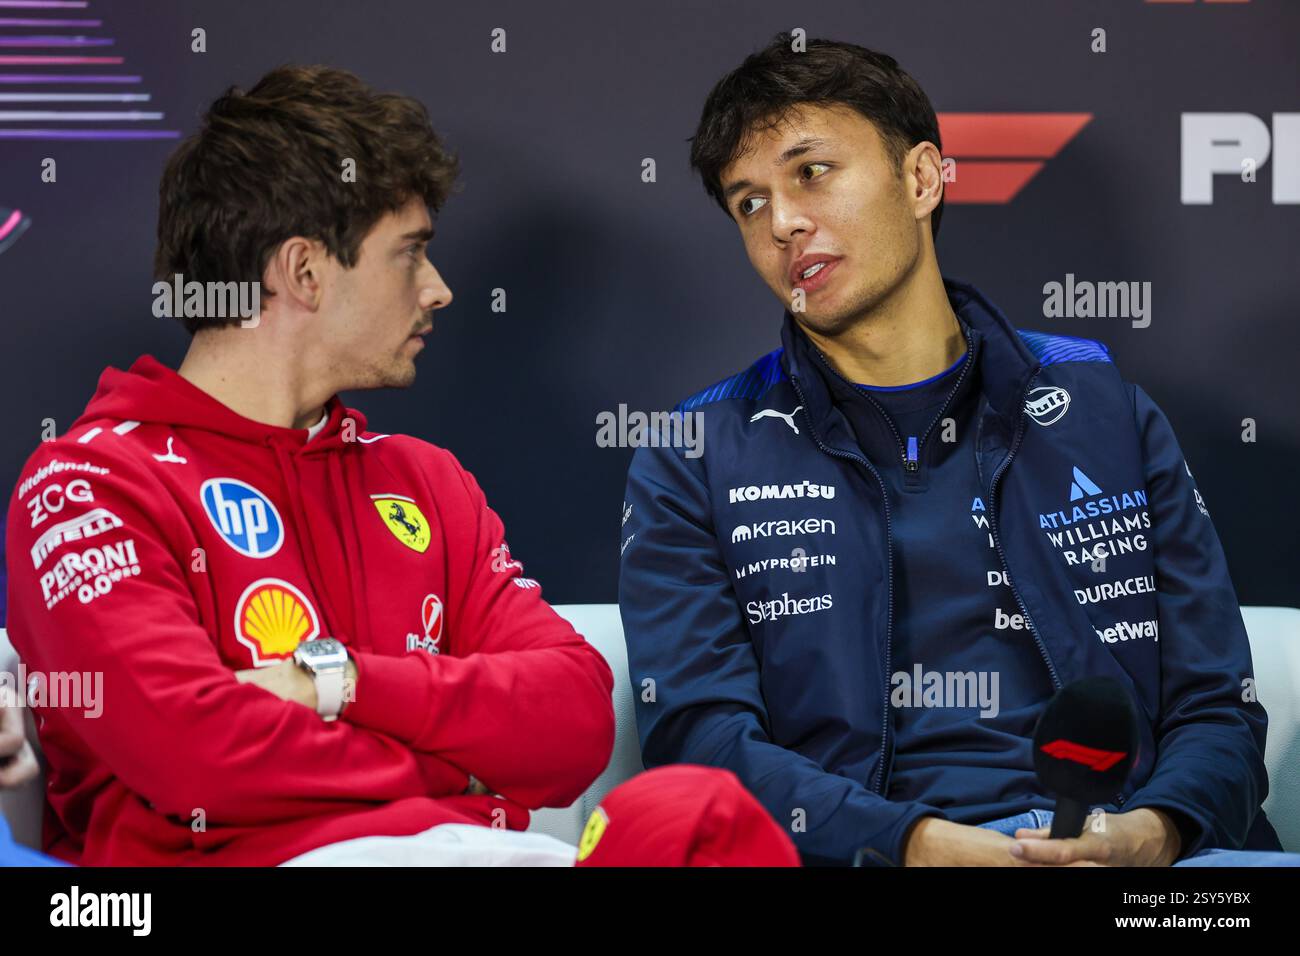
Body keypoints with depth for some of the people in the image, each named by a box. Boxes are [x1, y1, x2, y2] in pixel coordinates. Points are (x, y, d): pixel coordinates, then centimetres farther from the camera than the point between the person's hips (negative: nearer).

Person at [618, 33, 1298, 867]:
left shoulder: (1107, 416, 18)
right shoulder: (694, 462, 13)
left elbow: (1219, 712, 14)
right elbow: (697, 736, 1)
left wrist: (1153, 832, -11)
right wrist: (920, 844, -17)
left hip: (1118, 846, 0)